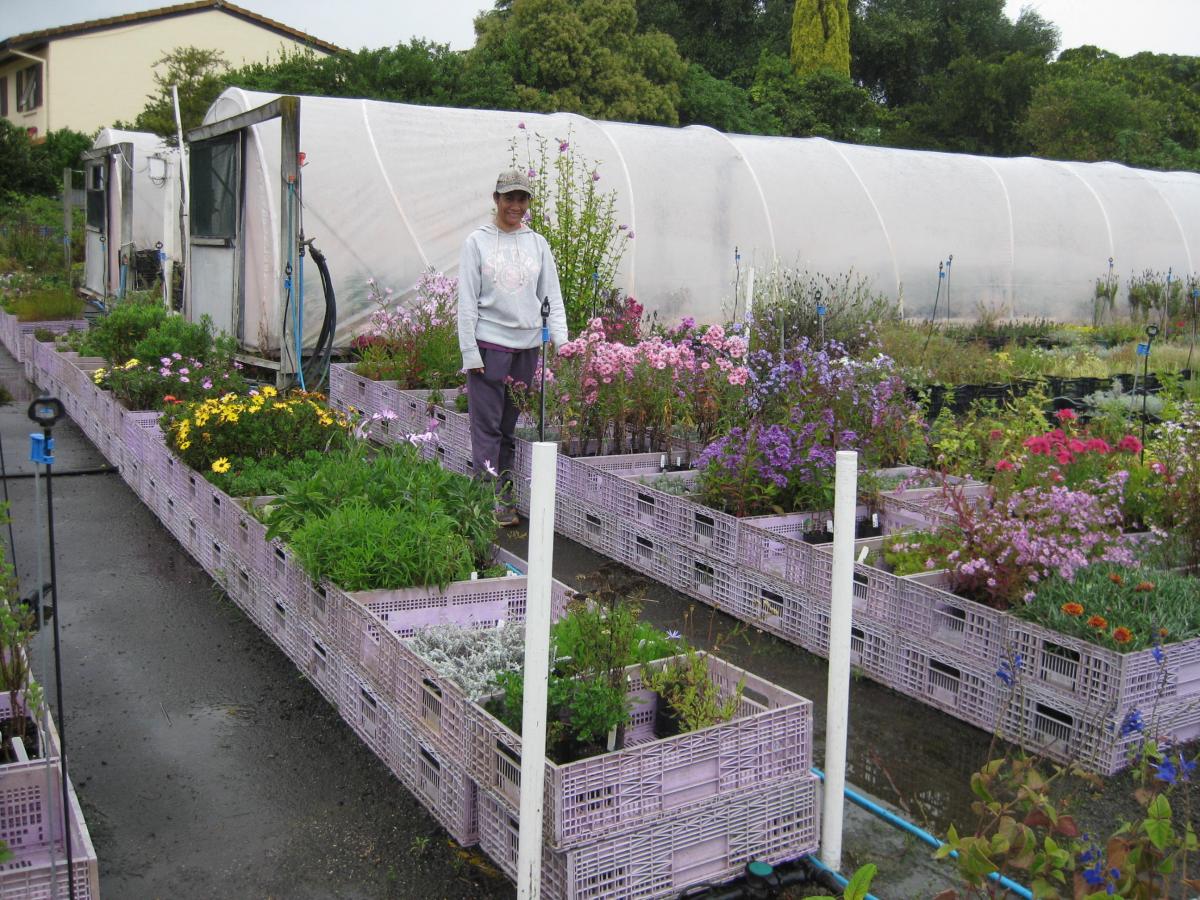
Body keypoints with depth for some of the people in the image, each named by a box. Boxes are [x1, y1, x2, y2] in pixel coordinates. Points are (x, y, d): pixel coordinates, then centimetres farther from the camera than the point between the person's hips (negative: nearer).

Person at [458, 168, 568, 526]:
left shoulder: (537, 243, 11)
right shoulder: (478, 241, 1)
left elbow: (552, 295, 10)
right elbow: (467, 301, -2)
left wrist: (560, 338, -3)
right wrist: (470, 351, -8)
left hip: (527, 346, 3)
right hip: (489, 345, -3)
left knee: (509, 426, 9)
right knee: (487, 426, -5)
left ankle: (505, 501, 15)